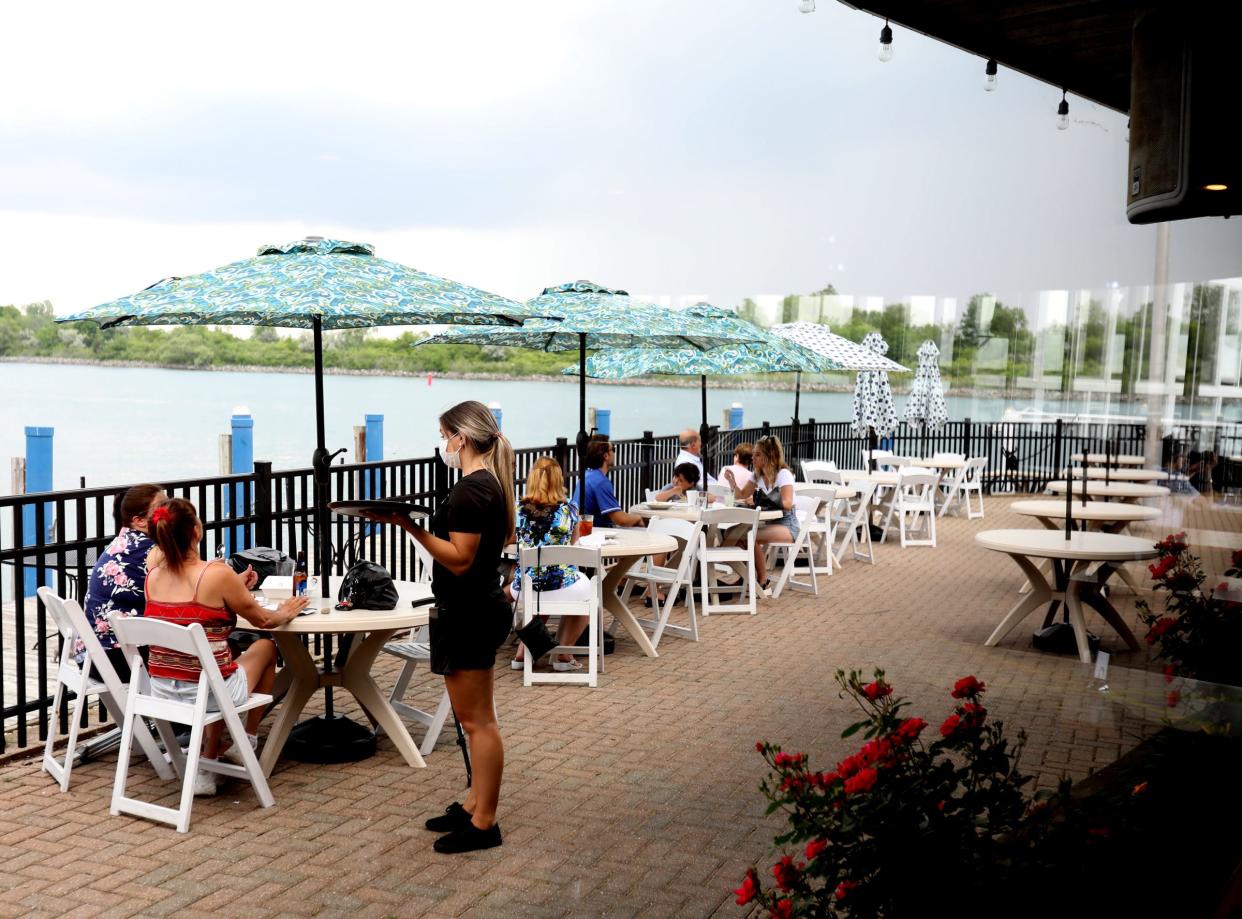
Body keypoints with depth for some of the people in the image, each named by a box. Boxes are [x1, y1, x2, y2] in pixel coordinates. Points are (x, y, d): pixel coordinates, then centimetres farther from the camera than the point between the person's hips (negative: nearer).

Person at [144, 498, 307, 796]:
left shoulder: (154, 576, -2)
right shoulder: (217, 573, -19)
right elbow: (262, 620, -2)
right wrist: (285, 613, 19)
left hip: (161, 692, 5)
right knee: (266, 647, 24)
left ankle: (206, 768, 29)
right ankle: (248, 743, 38)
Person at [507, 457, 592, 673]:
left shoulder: (518, 509, -2)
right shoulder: (568, 509, -4)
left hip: (525, 588, 3)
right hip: (562, 587, -2)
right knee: (586, 590, 33)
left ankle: (523, 652, 32)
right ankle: (562, 655, 27)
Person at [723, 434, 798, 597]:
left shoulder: (783, 474, -12)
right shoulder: (758, 475, 11)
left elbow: (787, 504, -21)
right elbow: (742, 495, 16)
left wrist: (763, 502, -28)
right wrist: (731, 481, -1)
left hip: (787, 525, -7)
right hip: (770, 523, 7)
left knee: (752, 537, -31)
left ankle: (763, 582, -15)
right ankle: (750, 576, -2)